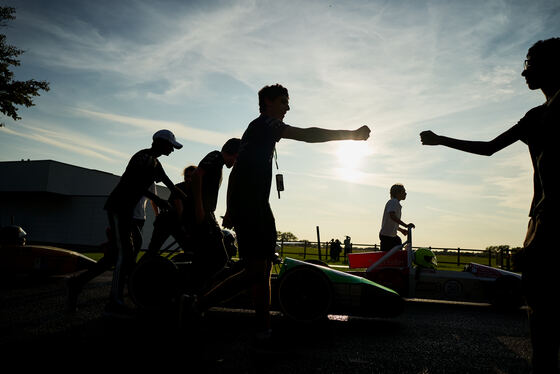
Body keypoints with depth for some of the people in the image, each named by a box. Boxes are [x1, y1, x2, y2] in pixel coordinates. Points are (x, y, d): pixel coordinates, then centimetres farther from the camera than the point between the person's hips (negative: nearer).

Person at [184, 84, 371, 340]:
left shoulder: (258, 130, 27)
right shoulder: (264, 124, -3)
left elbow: (235, 172, 26)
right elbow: (308, 135, -13)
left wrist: (230, 210, 24)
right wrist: (350, 134, -8)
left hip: (258, 208, 10)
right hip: (249, 209, -10)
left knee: (264, 270, 5)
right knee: (255, 271, -12)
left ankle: (263, 329, 7)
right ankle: (198, 304, 0)